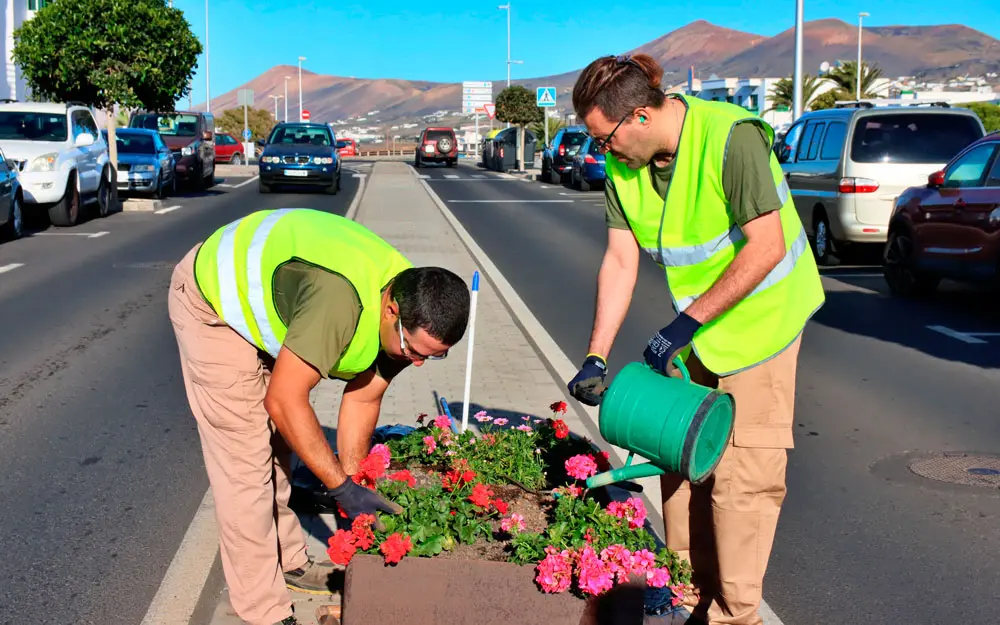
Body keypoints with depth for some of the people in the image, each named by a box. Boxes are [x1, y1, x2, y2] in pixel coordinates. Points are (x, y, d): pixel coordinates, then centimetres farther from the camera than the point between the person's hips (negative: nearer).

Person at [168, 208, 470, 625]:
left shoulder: (410, 316, -14)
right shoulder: (342, 298, -42)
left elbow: (363, 398, -1)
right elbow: (284, 401, -34)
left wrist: (351, 482, 0)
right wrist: (341, 485, -26)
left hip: (258, 295, 8)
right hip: (212, 301, -8)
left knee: (276, 446, 17)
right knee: (245, 460, -8)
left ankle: (287, 562, 33)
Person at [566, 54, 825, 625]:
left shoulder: (730, 138, -26)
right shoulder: (623, 166, -5)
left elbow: (766, 247, -27)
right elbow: (620, 261, -4)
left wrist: (685, 323, -26)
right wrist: (596, 358, -9)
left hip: (759, 317, -7)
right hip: (694, 328, 7)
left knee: (741, 475, -6)